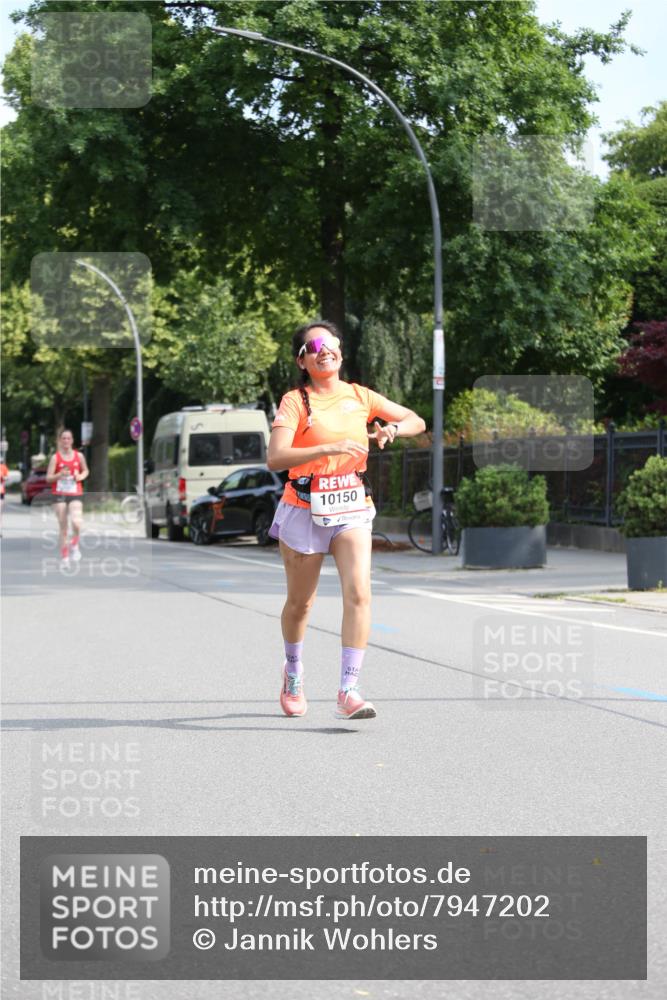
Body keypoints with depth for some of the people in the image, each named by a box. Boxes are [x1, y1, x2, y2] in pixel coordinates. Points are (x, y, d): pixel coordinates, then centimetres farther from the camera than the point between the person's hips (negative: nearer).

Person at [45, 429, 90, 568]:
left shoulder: (79, 456, 4)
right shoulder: (55, 457, -1)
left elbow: (86, 471, 19)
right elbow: (48, 478, -1)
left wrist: (80, 476, -2)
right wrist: (59, 475, -20)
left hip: (75, 495, 0)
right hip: (59, 495, 0)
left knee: (76, 522, -21)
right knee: (63, 527, 2)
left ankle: (74, 546, 7)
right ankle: (64, 557, 13)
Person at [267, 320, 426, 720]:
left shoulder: (360, 397, 7)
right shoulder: (295, 402, -6)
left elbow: (417, 421, 15)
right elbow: (275, 458, -20)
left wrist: (393, 428, -8)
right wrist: (329, 449, -31)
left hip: (352, 511, 2)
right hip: (304, 511, -2)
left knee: (359, 593, -18)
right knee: (300, 602, 11)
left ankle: (349, 691, -20)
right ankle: (293, 671, 41)